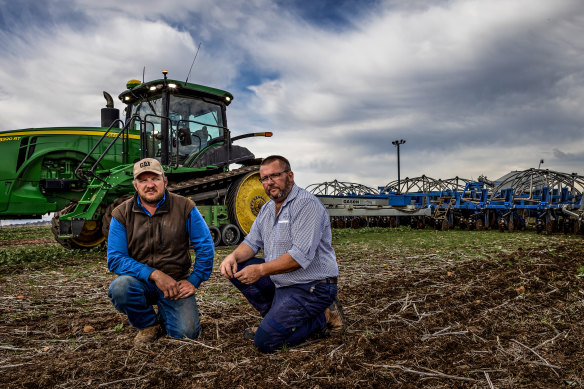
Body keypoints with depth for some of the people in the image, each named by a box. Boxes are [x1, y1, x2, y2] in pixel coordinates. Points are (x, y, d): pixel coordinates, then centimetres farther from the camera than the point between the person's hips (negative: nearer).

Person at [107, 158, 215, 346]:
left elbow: (205, 247, 0)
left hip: (176, 283, 0)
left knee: (186, 332, -19)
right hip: (140, 280, 1)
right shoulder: (122, 214, -4)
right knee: (120, 287, -33)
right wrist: (154, 274, -22)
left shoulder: (184, 207, -4)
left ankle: (164, 317, 19)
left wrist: (194, 281, -8)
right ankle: (148, 324, 0)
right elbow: (115, 259, -11)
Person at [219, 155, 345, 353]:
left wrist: (262, 269, -27)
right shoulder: (267, 209, 11)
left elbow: (301, 256, -27)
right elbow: (252, 242, 12)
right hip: (281, 282, 9)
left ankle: (322, 317, 1)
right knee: (235, 268, 1)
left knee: (265, 341, -15)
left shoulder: (307, 205, -19)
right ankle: (277, 315, 5)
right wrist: (233, 256, -9)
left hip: (311, 287, -9)